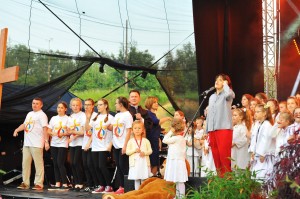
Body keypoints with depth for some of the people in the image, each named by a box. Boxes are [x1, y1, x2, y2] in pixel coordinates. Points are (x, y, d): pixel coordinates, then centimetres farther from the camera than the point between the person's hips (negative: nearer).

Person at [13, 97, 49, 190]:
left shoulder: (42, 115, -6)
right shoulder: (29, 114, 19)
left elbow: (45, 129, -13)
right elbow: (24, 124, 26)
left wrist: (46, 141, -21)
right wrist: (17, 130, 7)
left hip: (37, 144, -8)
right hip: (26, 143, 8)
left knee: (38, 164, -6)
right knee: (25, 163, 9)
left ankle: (39, 183, -3)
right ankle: (25, 183, 15)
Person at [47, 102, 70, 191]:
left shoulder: (68, 119, 0)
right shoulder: (53, 118, 13)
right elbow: (48, 131, 11)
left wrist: (63, 134, -21)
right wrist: (52, 133, -10)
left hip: (63, 144, -5)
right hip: (54, 144, 5)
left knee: (60, 163, -12)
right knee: (55, 164, 5)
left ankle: (65, 184, -7)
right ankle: (57, 184, 10)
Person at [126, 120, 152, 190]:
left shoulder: (146, 141, 5)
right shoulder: (131, 141, 4)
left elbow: (150, 150, 4)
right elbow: (127, 152, 2)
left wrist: (144, 153, -14)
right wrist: (134, 150, -14)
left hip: (144, 162, 0)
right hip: (135, 162, 0)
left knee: (144, 179, 2)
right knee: (136, 179, 3)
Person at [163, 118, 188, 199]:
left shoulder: (176, 138, -14)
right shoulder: (182, 138, 15)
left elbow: (165, 140, -9)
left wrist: (170, 132, -2)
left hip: (176, 161, -10)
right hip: (179, 161, 10)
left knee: (179, 181, -7)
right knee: (178, 181, 12)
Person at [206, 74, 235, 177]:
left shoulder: (228, 94, 2)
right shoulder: (212, 97, 22)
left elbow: (228, 94, -25)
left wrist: (225, 85, -5)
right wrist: (207, 130, 16)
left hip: (224, 128, -7)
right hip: (212, 129, 7)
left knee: (224, 154, -12)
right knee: (216, 155, 6)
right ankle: (220, 176, 13)